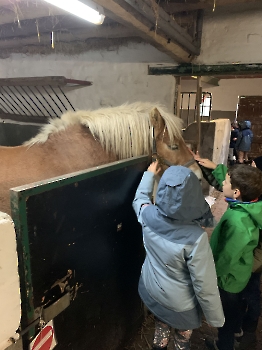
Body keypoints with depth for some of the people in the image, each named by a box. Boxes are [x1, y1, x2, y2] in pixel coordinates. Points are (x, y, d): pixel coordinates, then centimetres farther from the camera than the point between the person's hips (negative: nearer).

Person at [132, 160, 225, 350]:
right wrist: (216, 318, -7)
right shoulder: (195, 237, -37)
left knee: (160, 331, 33)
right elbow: (205, 285, -26)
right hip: (179, 304, -4)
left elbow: (140, 197, 1)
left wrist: (150, 174, 17)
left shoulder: (148, 215, -24)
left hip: (151, 292, 4)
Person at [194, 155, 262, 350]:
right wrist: (216, 167, 3)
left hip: (228, 277, -7)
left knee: (226, 314, 21)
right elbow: (232, 181, 5)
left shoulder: (238, 222, -42)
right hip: (240, 272, 8)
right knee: (236, 304, 35)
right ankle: (236, 328, 63)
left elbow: (226, 259, -30)